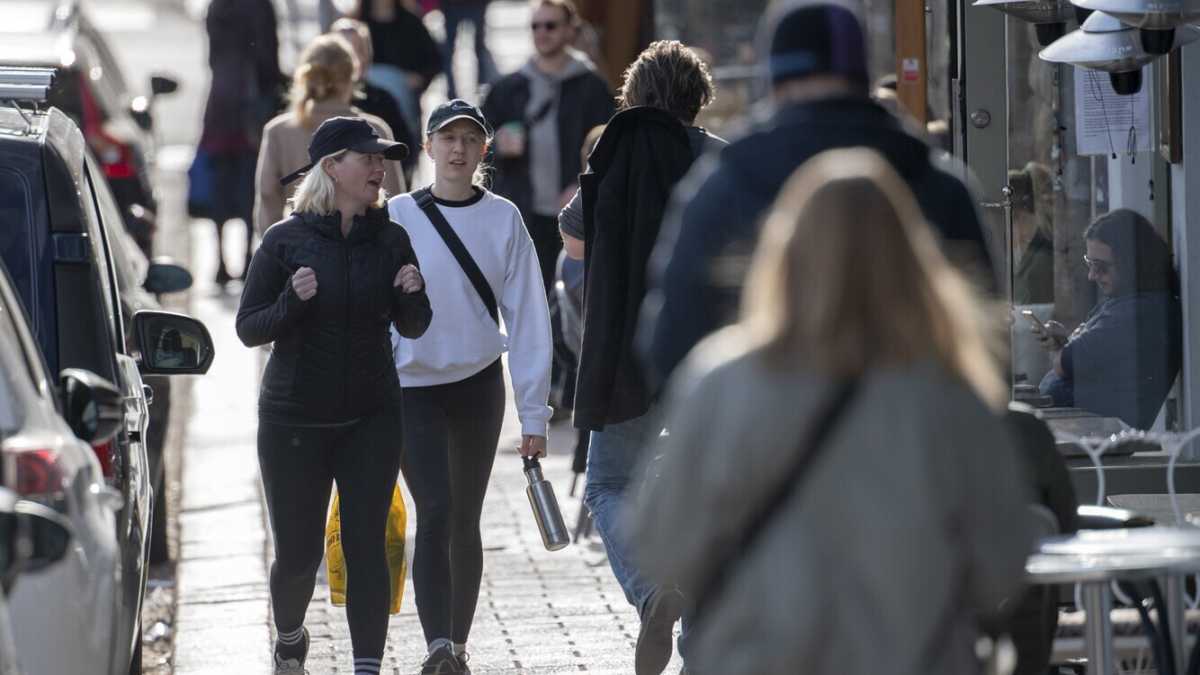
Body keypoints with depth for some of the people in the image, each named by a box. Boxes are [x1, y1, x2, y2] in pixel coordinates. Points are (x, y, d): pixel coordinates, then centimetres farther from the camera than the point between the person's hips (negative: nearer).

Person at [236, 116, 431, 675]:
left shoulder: (389, 240, 1)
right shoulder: (286, 240, -6)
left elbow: (412, 328, 8)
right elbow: (248, 328, -4)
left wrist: (413, 295, -14)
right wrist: (293, 301, -23)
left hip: (371, 418, 2)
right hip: (294, 419, -2)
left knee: (365, 545, -6)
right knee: (298, 553, 6)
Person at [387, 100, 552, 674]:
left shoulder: (503, 219, 0)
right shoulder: (398, 217, -4)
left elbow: (527, 316, 0)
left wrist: (533, 413, -3)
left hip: (479, 385, 2)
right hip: (413, 387, -2)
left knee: (466, 519, 11)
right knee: (435, 512, -15)